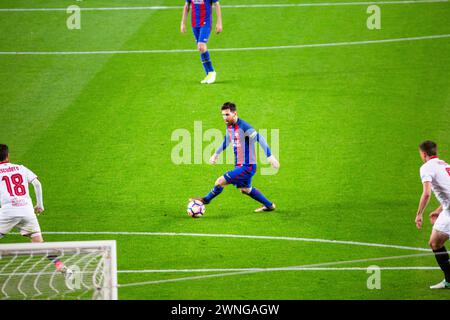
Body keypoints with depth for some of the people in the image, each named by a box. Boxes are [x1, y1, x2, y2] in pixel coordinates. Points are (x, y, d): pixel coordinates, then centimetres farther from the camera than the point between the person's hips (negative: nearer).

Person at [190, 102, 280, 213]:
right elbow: (226, 140, 24)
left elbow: (260, 139, -24)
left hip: (246, 166, -9)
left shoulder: (243, 127, -23)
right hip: (240, 165, 9)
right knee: (245, 189, 24)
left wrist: (270, 156, -27)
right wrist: (216, 154, 31)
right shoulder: (229, 126, 4)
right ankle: (269, 205, 39)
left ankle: (206, 199, 16)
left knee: (220, 182, -10)